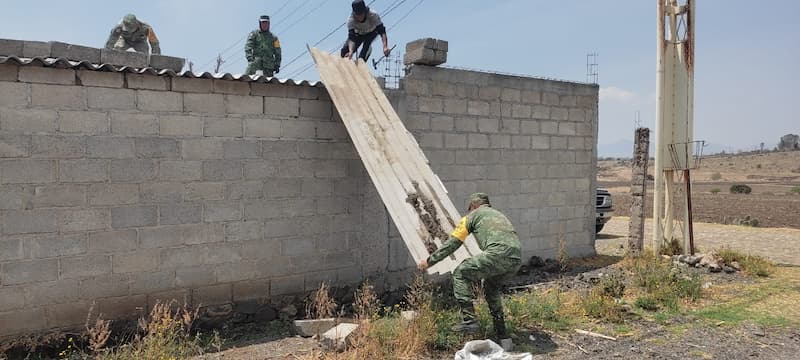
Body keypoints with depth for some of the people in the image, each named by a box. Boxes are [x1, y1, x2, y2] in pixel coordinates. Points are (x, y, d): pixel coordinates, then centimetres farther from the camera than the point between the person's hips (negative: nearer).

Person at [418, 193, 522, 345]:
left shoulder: (473, 215, 18)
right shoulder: (499, 214, 38)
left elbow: (451, 244, 15)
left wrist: (429, 261, 24)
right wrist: (482, 273, 54)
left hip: (498, 254, -7)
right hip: (516, 259, 7)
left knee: (460, 274, 9)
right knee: (492, 288, 29)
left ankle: (469, 320, 0)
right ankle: (502, 336, 28)